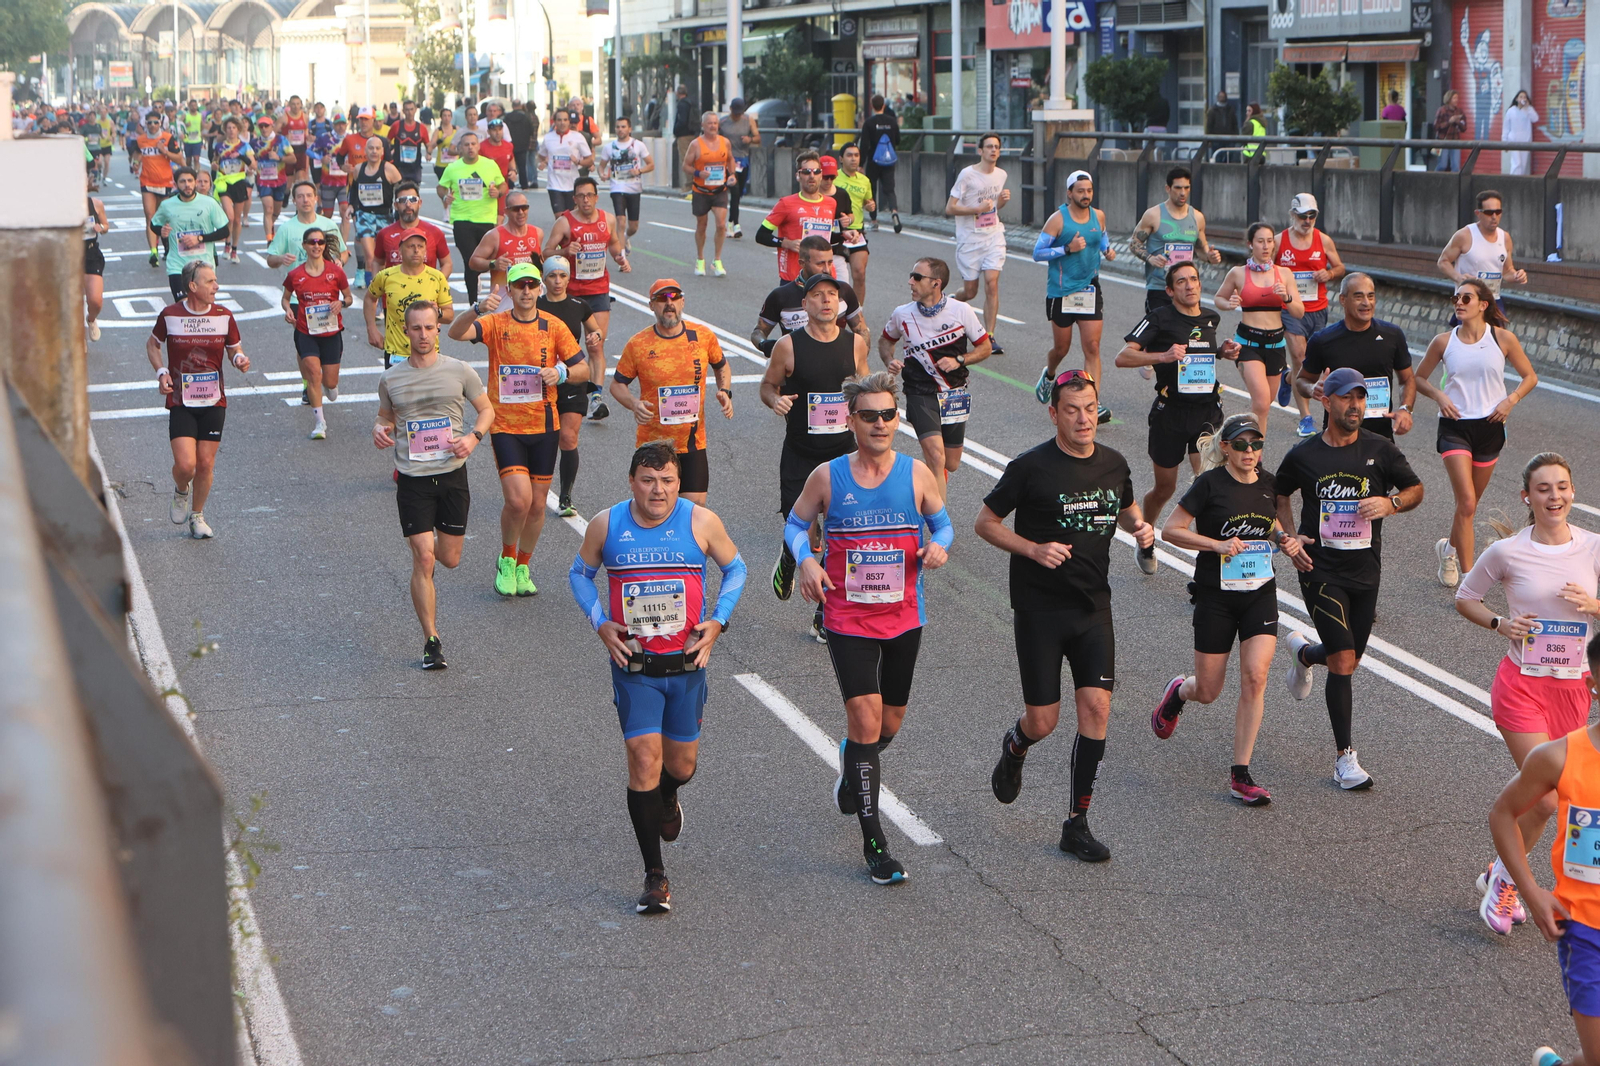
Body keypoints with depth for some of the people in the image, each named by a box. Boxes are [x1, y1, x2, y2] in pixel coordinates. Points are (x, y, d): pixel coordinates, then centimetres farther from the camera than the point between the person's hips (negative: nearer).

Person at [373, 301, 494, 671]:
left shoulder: (459, 371, 0)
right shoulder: (391, 379, 2)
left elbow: (487, 409, 10)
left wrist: (473, 437, -9)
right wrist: (379, 429, -6)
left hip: (452, 474, 1)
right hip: (412, 479, -1)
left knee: (450, 559, 8)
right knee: (423, 560, -8)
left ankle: (427, 546, 47)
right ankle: (431, 642, 1)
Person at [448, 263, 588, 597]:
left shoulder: (554, 327, 1)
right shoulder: (495, 323, -4)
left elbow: (583, 370, 5)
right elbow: (456, 332, -22)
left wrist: (561, 373, -17)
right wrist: (478, 309, -41)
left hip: (544, 426, 3)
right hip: (506, 427, -3)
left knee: (537, 504, 9)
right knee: (518, 499, -17)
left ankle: (522, 568, 30)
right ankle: (506, 559, 10)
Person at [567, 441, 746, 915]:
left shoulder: (701, 522, -7)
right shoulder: (605, 525, -5)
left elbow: (735, 569, 9)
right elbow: (580, 574, 11)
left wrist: (717, 621, -4)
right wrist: (601, 623, -3)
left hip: (686, 662, 1)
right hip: (633, 665, -1)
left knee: (681, 764, 11)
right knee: (645, 759, -10)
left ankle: (667, 800, 51)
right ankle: (655, 876, -2)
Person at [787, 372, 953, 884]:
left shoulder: (917, 474, -3)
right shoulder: (827, 477, -6)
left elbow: (942, 522, 10)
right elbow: (795, 523, 7)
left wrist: (939, 546, -13)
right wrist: (806, 560, -12)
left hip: (904, 618, 3)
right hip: (847, 621, -3)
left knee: (890, 722, 16)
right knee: (866, 719, -12)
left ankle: (851, 770, 52)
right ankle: (874, 843, -5)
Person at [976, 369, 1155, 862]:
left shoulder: (1114, 464, 4)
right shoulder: (1031, 467, -11)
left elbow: (1127, 508, 24)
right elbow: (986, 522, -3)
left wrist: (1141, 527, 1)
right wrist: (1034, 549, -18)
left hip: (1093, 608, 4)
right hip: (1039, 609, -4)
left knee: (1096, 706, -7)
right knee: (1043, 722, -1)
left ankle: (1077, 825, 4)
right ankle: (1014, 748, 38)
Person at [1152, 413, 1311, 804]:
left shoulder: (1268, 484, 5)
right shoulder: (1210, 484, -10)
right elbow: (1171, 530, -10)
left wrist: (1284, 540, 2)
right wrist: (1218, 544, -21)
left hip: (1260, 593, 3)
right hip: (1215, 595, -3)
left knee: (1255, 677, -13)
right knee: (1208, 692, 4)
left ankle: (1240, 774, -6)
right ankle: (1178, 692, 44)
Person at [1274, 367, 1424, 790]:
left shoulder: (1380, 450, -2)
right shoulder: (1303, 455, -4)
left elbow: (1416, 488, 11)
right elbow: (1279, 495, 14)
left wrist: (1389, 503, -10)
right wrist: (1290, 537, 0)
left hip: (1365, 571, 3)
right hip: (1321, 570, -3)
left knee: (1349, 659, 14)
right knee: (1343, 662, -13)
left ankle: (1303, 652, 50)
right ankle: (1345, 758, -2)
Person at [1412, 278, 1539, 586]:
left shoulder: (1503, 338, -3)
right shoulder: (1443, 342, -2)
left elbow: (1530, 377, 7)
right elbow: (1419, 378, 11)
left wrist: (1510, 400, -9)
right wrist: (1438, 395, -8)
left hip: (1489, 426, 2)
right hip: (1455, 427, -2)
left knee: (1471, 503, 14)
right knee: (1466, 503, -15)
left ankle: (1450, 549, 44)